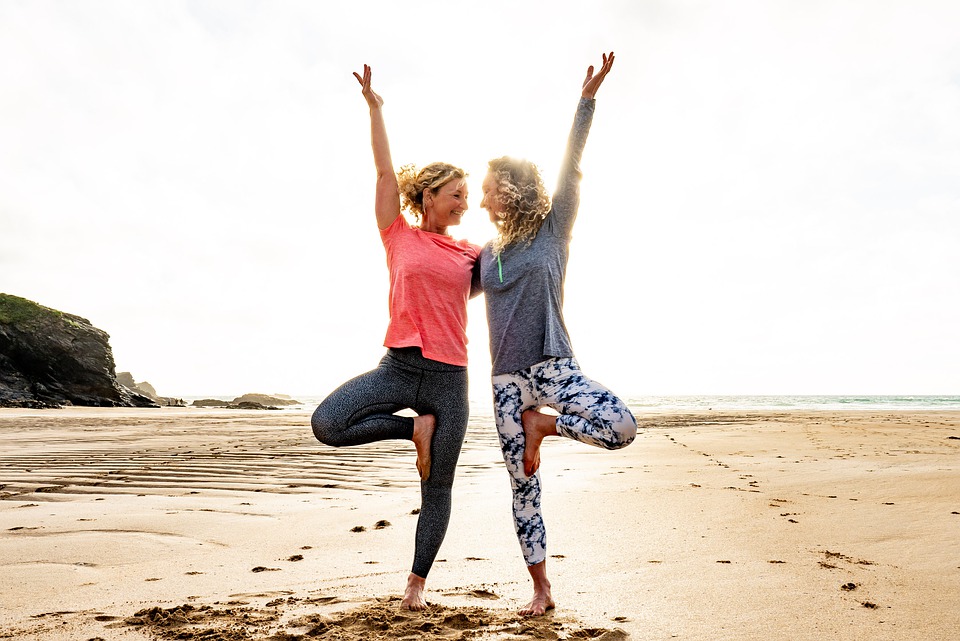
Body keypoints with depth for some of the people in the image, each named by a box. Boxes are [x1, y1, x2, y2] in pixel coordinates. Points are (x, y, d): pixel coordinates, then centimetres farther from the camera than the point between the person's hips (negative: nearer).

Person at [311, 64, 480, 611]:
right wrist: (375, 106, 4)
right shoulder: (399, 237, 4)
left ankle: (417, 582, 26)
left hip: (449, 379, 1)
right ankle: (414, 428, 1)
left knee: (437, 489, 6)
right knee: (326, 424, -22)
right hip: (398, 366, -1)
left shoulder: (470, 253, 11)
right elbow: (386, 171, 3)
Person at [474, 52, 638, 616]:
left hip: (554, 365, -3)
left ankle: (542, 424, 0)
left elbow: (571, 169, -7)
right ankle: (542, 590, 18)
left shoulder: (552, 231, 2)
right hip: (506, 378, 4)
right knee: (523, 484, 5)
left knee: (623, 428, -27)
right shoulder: (486, 254, 13)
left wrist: (588, 98, -12)